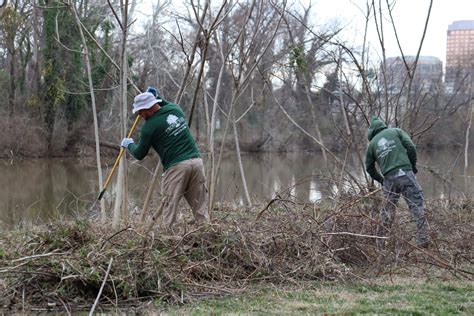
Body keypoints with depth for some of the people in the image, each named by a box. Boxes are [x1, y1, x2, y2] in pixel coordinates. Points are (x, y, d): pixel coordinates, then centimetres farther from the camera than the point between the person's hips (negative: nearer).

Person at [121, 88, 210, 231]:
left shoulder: (150, 126, -4)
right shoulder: (174, 108, 11)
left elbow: (139, 154, 8)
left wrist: (129, 145, 26)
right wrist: (159, 98, 36)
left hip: (176, 166, -6)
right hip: (196, 161, 6)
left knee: (170, 206, 2)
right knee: (200, 205, 8)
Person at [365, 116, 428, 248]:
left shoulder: (372, 143, 16)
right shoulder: (396, 131, 11)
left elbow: (369, 167, 19)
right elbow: (410, 147, 0)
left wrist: (381, 180, 32)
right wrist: (413, 165, 13)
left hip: (389, 179, 2)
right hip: (406, 174, -2)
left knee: (387, 209, 15)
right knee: (416, 205, 1)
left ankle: (380, 242, 18)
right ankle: (422, 239, -8)